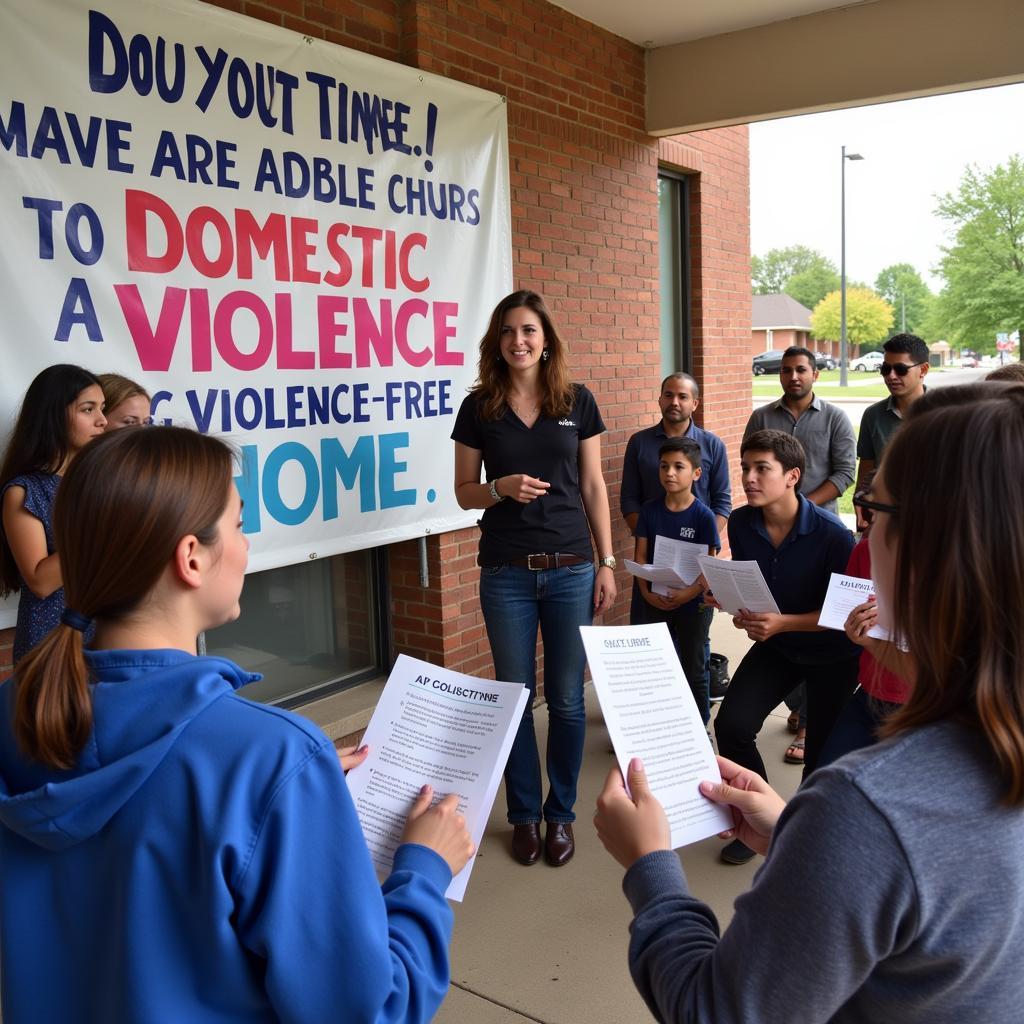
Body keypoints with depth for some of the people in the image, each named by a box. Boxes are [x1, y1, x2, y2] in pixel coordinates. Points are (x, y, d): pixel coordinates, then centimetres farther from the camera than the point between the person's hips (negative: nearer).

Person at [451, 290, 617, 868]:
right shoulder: (479, 408, 3)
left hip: (570, 569, 0)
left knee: (567, 698, 6)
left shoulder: (577, 402, 4)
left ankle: (562, 814, 23)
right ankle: (524, 814, 25)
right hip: (506, 574, 0)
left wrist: (608, 563, 2)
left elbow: (593, 486, 6)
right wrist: (501, 488, -15)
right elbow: (464, 491, 7)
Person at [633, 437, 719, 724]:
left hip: (693, 604, -3)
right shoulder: (650, 510, -2)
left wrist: (687, 594, -25)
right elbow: (640, 555, -1)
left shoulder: (703, 516, -12)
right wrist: (647, 592, -13)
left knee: (693, 670, 10)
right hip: (657, 603, 3)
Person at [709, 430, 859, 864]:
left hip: (832, 653, -4)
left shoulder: (832, 535, -27)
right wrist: (740, 612, -16)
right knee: (732, 724, -14)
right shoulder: (741, 524, -11)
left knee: (821, 755, 2)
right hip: (774, 645, 4)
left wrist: (782, 622, -33)